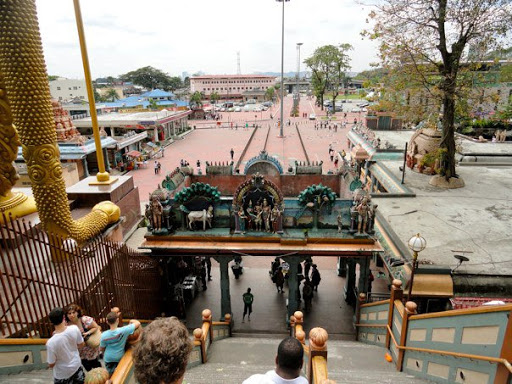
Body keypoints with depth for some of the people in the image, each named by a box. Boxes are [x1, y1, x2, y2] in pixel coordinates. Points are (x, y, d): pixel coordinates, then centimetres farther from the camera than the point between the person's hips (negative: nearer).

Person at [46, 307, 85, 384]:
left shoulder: (51, 343, -31)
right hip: (77, 366, 3)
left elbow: (51, 364, -16)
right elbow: (81, 344, -5)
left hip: (63, 374, -3)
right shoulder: (74, 329, -22)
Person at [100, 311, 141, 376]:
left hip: (108, 358, 1)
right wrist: (132, 321, -1)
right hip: (120, 358, 0)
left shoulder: (104, 335, -23)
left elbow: (101, 349, -6)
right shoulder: (123, 331, -29)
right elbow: (138, 323, -21)